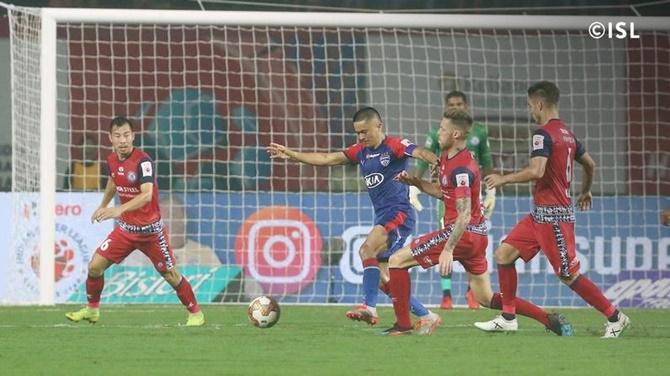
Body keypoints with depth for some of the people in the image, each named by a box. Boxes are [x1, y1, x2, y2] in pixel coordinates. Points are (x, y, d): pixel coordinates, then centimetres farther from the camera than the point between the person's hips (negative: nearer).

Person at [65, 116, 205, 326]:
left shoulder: (143, 161, -24)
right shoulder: (112, 160, -3)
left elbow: (147, 195, -39)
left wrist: (120, 209, -52)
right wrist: (103, 206, 34)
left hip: (150, 230, -5)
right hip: (125, 228, 5)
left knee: (171, 275, 0)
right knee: (95, 266, -2)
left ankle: (196, 313, 18)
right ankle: (92, 310, 18)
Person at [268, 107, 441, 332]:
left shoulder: (394, 146, -7)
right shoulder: (361, 151, 15)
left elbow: (420, 153, -24)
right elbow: (327, 159, 18)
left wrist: (440, 165, -46)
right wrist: (290, 155, 16)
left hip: (399, 213, -9)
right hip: (382, 217, 9)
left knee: (368, 249, -29)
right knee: (384, 281, 5)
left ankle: (369, 308, -31)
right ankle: (426, 317, 13)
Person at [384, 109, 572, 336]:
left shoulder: (461, 169, -19)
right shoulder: (447, 157, 11)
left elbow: (464, 215, -24)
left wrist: (448, 249, -29)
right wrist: (416, 183, 11)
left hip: (462, 233, -10)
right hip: (477, 236, 10)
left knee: (397, 260, -5)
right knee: (486, 299, 13)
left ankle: (403, 325, -6)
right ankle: (549, 320, 7)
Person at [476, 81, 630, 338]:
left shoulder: (543, 134, -16)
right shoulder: (567, 134, 13)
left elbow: (536, 171, -28)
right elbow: (590, 164, 25)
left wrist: (503, 179, -16)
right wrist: (586, 191, 44)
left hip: (552, 215, -10)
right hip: (541, 214, 10)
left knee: (569, 275, -4)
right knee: (504, 254, 8)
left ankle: (615, 318, 5)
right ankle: (508, 318, 10)